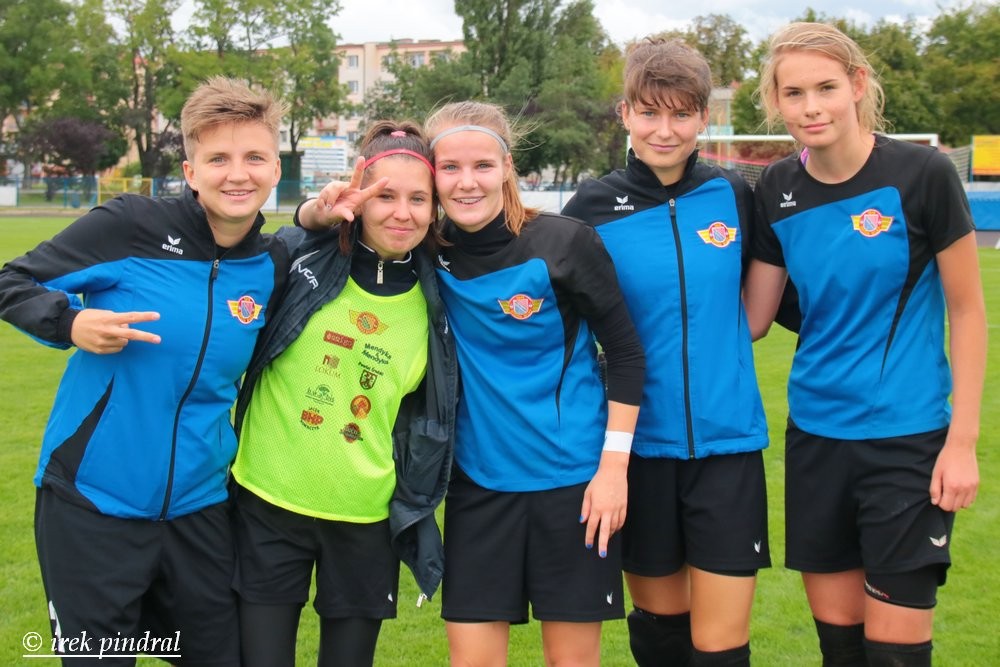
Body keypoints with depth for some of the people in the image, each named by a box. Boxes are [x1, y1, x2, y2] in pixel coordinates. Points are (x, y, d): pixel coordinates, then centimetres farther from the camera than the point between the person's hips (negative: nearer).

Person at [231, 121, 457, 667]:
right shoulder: (298, 258, -8)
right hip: (268, 503, -1)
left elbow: (429, 416, 9)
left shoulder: (436, 301, -1)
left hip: (366, 519, 2)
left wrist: (413, 505, 7)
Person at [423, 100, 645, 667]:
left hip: (574, 477, -2)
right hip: (479, 478, 3)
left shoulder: (565, 243, -11)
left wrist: (614, 467, -9)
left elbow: (626, 353, -5)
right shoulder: (430, 253, -2)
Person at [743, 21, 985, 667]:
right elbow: (751, 319, 5)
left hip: (907, 435, -4)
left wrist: (963, 440, -9)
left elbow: (968, 311, -6)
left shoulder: (922, 174, -12)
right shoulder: (777, 191, 1)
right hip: (815, 433, 4)